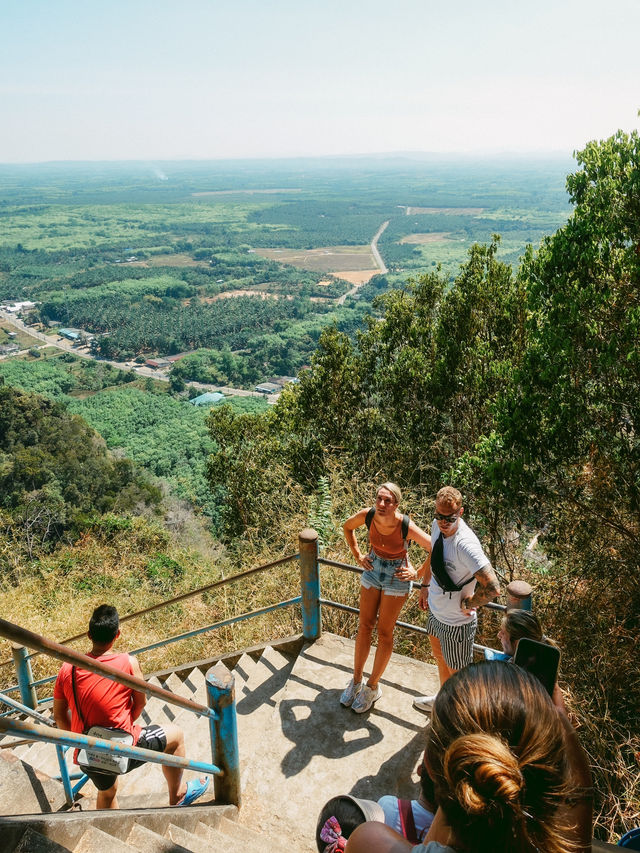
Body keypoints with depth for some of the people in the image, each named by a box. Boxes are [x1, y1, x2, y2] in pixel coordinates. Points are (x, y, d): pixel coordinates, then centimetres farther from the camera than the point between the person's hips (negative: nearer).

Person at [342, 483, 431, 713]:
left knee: (384, 633, 7)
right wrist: (357, 555, 1)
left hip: (397, 576, -3)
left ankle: (372, 686, 27)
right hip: (373, 568, 4)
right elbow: (347, 527, 3)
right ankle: (356, 680, 31)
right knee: (365, 625, 13)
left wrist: (418, 574, -15)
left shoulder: (406, 526, -30)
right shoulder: (367, 515, -20)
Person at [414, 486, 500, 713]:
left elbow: (492, 587, -40)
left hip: (456, 622, -9)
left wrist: (467, 604, -23)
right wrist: (425, 585, 18)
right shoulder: (437, 526, -10)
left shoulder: (466, 544, -36)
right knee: (440, 658, 32)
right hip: (435, 610, 9)